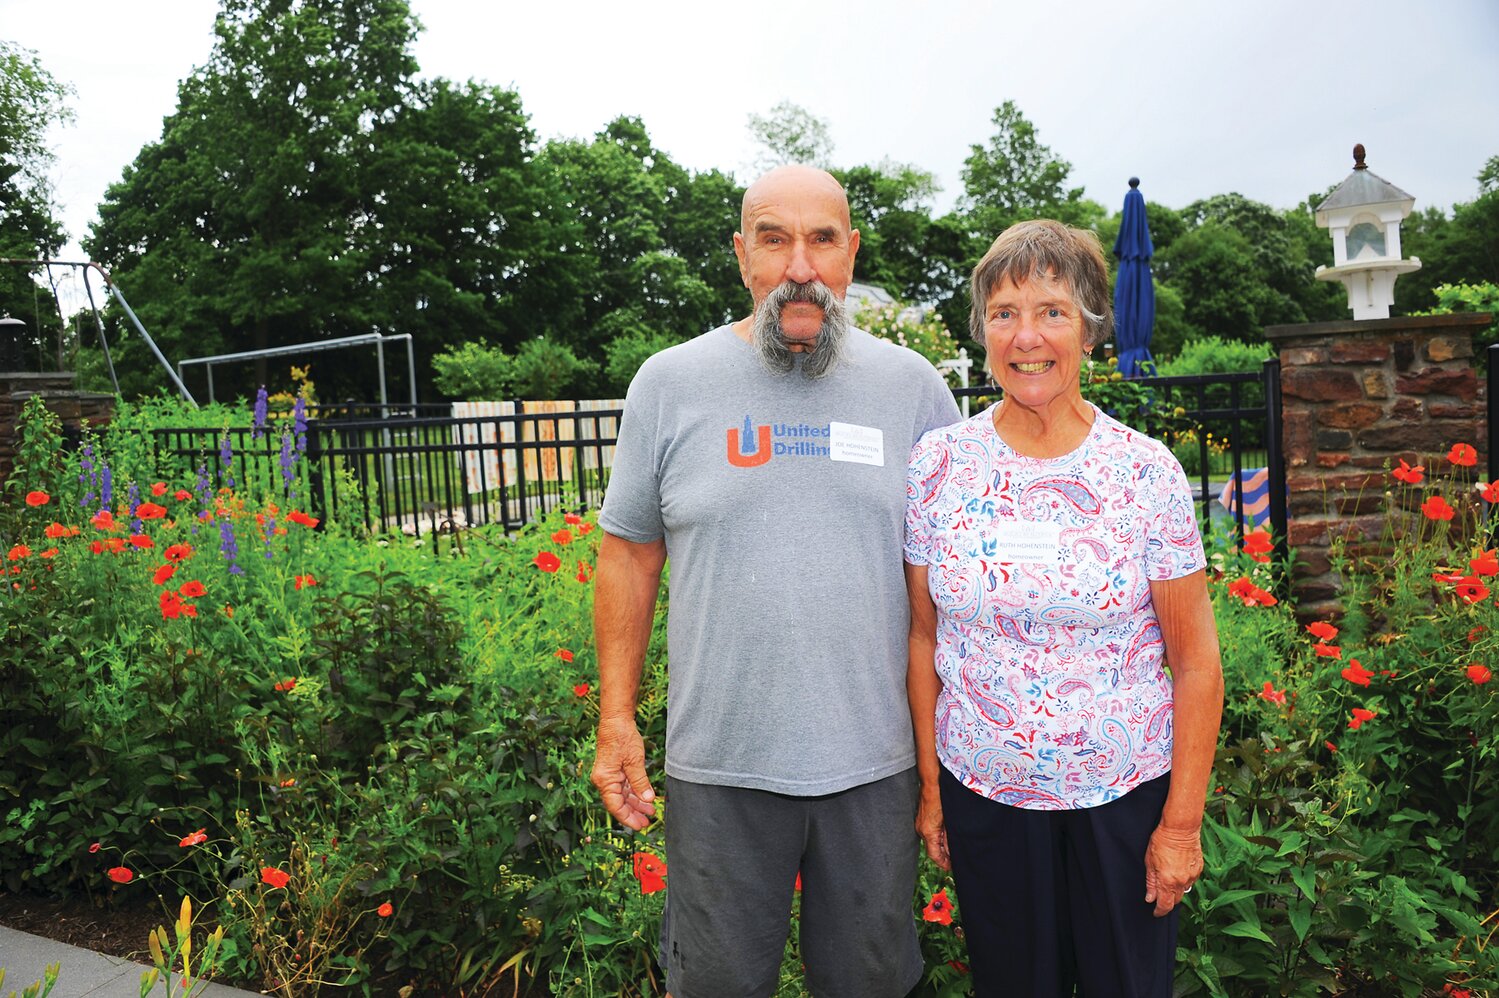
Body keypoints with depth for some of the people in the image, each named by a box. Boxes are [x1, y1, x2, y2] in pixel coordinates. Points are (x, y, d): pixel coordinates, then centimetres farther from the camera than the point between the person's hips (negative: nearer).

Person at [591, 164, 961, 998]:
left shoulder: (913, 386, -1)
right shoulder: (670, 383, -3)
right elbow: (628, 553, 3)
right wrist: (617, 720, -1)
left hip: (877, 762, 1)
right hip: (721, 768, 0)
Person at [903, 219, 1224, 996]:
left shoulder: (1147, 472, -10)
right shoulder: (936, 465, -6)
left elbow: (1196, 662, -5)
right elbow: (924, 637, 1)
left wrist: (1183, 821, -5)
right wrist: (930, 786, 4)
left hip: (1125, 793, -1)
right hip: (983, 790, 1)